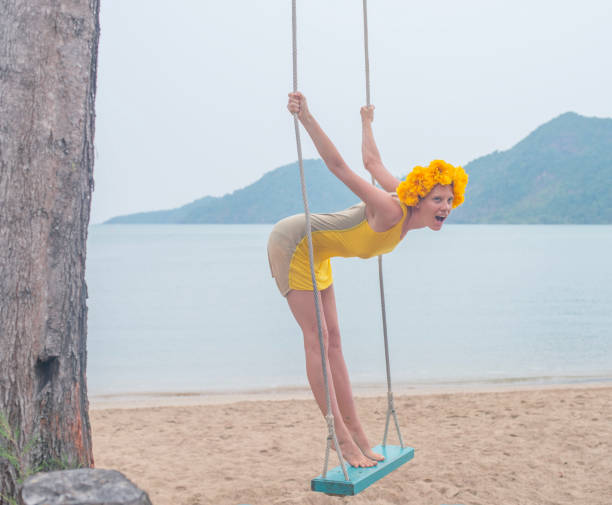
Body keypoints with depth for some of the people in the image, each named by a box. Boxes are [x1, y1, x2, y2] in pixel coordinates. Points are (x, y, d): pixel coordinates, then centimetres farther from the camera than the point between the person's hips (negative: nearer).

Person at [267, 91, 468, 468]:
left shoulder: (407, 208, -5)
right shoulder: (391, 210, -29)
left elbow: (372, 161, 9)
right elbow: (339, 167, -32)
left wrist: (367, 123, 26)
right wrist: (306, 116, -38)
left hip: (314, 251, 9)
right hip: (291, 243, -9)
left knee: (333, 340, 7)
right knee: (317, 339, -9)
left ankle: (356, 432, 11)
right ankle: (342, 437, -6)